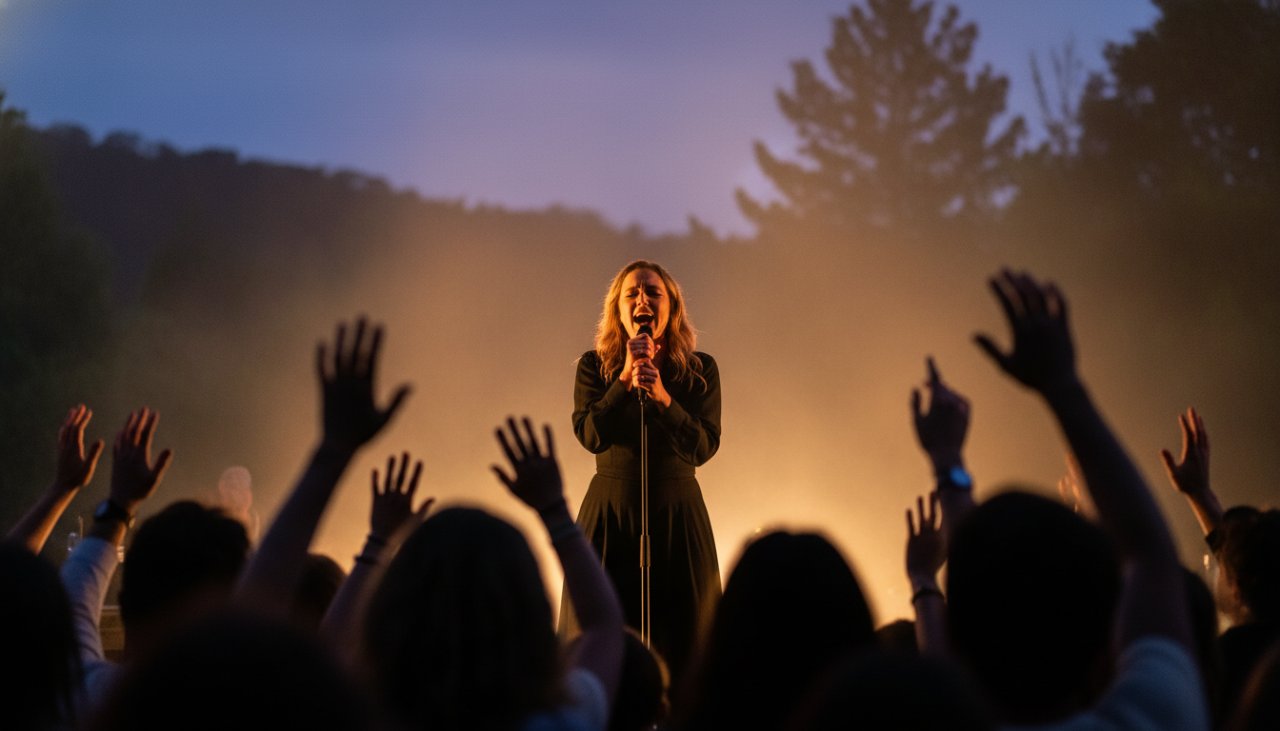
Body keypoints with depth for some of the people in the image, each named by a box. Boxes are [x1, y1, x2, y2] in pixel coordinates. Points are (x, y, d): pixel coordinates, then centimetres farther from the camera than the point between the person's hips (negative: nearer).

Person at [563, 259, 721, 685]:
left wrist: (661, 395, -18)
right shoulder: (594, 366, 3)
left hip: (677, 514, 0)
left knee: (680, 642, 0)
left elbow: (705, 446, -7)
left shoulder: (700, 370, 4)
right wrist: (627, 377, -16)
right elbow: (590, 435, -11)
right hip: (610, 512, 0)